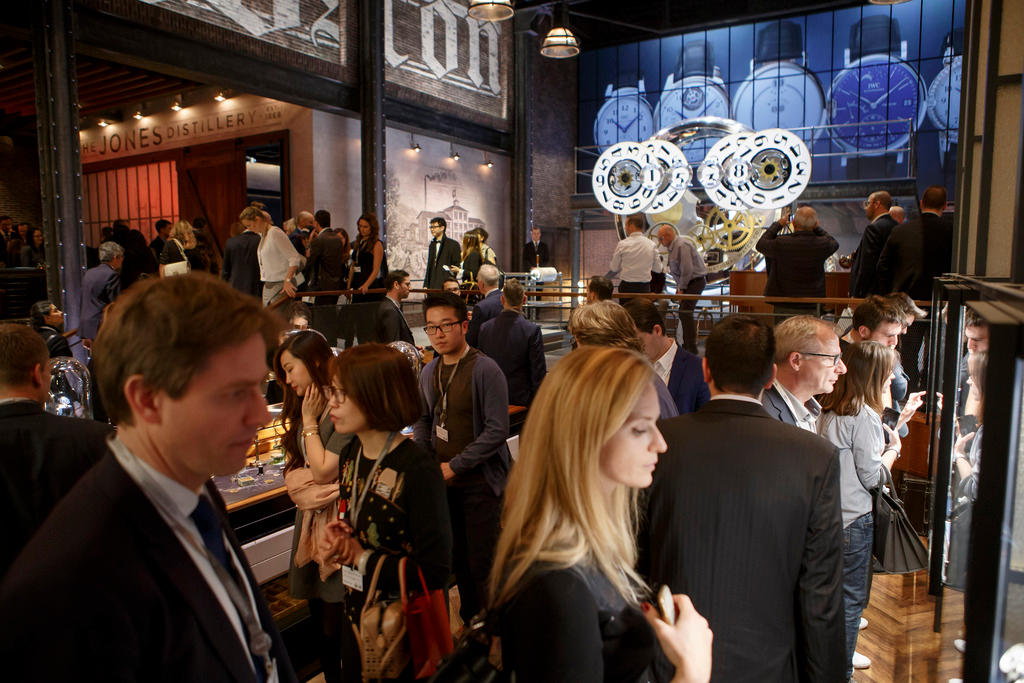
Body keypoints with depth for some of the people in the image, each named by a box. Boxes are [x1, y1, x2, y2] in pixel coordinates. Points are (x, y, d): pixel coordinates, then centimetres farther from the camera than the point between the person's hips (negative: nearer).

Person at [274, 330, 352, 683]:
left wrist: (309, 421, -7)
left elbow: (323, 470, -15)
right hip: (311, 521, 8)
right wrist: (304, 491, -8)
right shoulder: (304, 406, 12)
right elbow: (292, 468, 12)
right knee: (320, 622, 15)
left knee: (336, 629, -1)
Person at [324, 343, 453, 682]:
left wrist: (362, 558, -18)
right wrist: (338, 537, -8)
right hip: (356, 618, 7)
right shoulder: (350, 455, -2)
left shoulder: (418, 470, -27)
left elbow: (434, 572, -28)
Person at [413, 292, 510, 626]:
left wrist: (454, 466, -16)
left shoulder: (485, 370, -16)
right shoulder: (429, 372, 5)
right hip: (444, 482, 6)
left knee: (482, 564, 2)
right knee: (458, 559, 18)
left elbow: (497, 429, -19)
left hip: (480, 482, -6)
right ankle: (469, 621, 39)